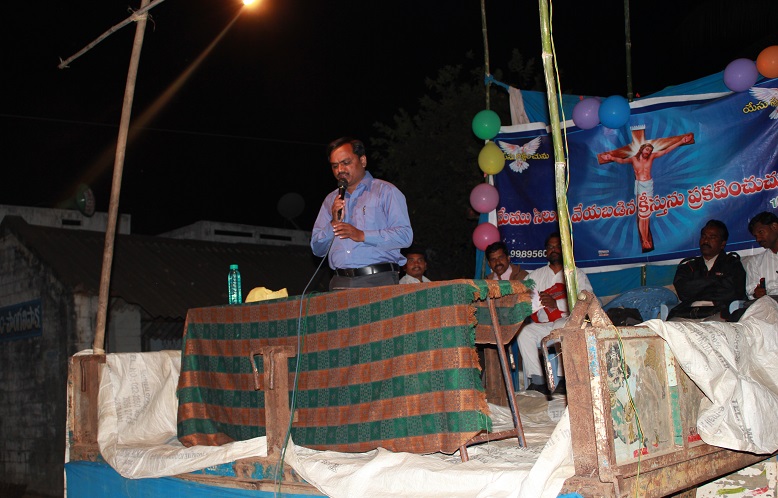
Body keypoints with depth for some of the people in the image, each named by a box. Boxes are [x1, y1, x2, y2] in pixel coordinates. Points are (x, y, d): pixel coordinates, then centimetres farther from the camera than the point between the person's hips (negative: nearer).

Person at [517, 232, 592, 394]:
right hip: (542, 325, 3)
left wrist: (556, 304, -19)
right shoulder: (536, 275, 22)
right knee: (524, 332, -27)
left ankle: (563, 379, -31)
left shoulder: (577, 274, 12)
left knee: (562, 326, -36)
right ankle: (537, 381, -26)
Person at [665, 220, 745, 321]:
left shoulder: (732, 263, 19)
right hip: (686, 313, 2)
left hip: (716, 313, -2)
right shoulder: (687, 265, 25)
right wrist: (714, 280, 7)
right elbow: (683, 292, 6)